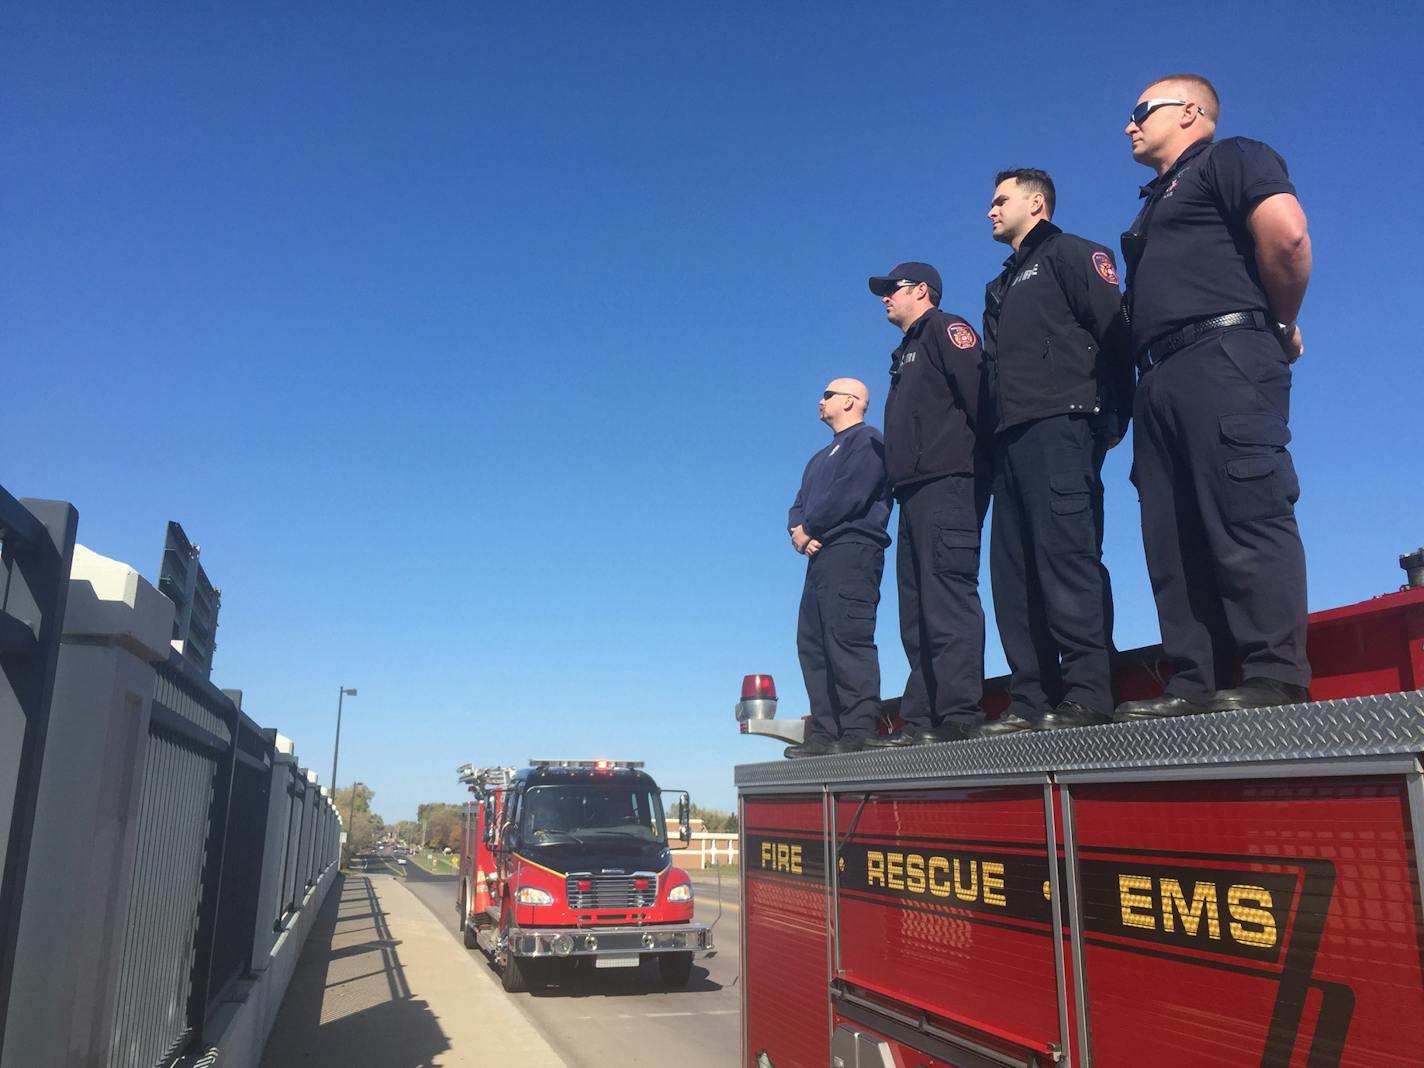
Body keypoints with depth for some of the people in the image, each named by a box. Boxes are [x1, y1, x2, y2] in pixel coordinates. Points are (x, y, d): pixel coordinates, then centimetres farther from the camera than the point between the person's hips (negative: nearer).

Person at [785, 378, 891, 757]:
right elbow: (800, 504, 22)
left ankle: (859, 733, -19)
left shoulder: (867, 440, 1)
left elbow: (850, 493, -14)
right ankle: (824, 734, 4)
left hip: (851, 551, -10)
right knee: (812, 643, 3)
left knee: (848, 638, -17)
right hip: (821, 557, 10)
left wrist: (809, 528, -5)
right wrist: (798, 530, -1)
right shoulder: (821, 458, 30)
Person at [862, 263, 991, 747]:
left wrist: (984, 458, -17)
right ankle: (920, 719, 5)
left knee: (947, 595, -16)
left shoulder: (945, 328, 3)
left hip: (947, 484, -10)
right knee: (916, 612, 4)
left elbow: (978, 390, -12)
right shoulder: (906, 354, 30)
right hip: (915, 492, 10)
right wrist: (897, 485, 15)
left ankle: (959, 714, -18)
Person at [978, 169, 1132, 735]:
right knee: (1013, 570, 1)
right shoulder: (1001, 287, 31)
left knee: (1067, 554, -17)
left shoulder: (1070, 254, 7)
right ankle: (1031, 700, 1)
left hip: (1059, 427, -8)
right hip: (1011, 437, 8)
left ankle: (1087, 692, -17)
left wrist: (1113, 414, -15)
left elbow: (1112, 330, -6)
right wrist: (991, 434, 12)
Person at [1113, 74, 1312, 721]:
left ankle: (1276, 679, -15)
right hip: (1161, 379, 9)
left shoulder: (1231, 159, 7)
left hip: (1223, 358, -9)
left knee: (1246, 518, -15)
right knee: (1174, 542, 0)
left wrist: (1281, 327, -1)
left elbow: (1287, 236, -11)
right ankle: (1198, 685, 0)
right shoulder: (1154, 207, 33)